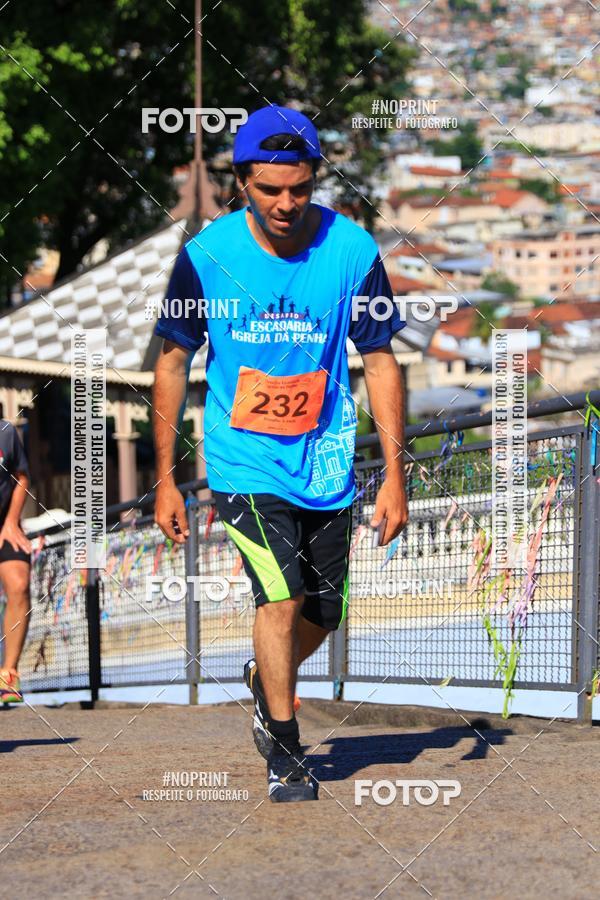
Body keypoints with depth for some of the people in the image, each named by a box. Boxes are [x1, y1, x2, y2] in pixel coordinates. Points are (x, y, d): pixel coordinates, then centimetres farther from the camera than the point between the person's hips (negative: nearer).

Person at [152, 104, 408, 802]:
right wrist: (165, 479, 0)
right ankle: (283, 754, -3)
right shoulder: (206, 255, -10)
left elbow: (380, 360, 0)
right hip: (243, 460, -2)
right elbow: (173, 362, 0)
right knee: (281, 594, -18)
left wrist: (394, 474, -3)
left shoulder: (353, 251, -8)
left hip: (326, 463, 2)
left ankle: (264, 680, 43)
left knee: (321, 614, 9)